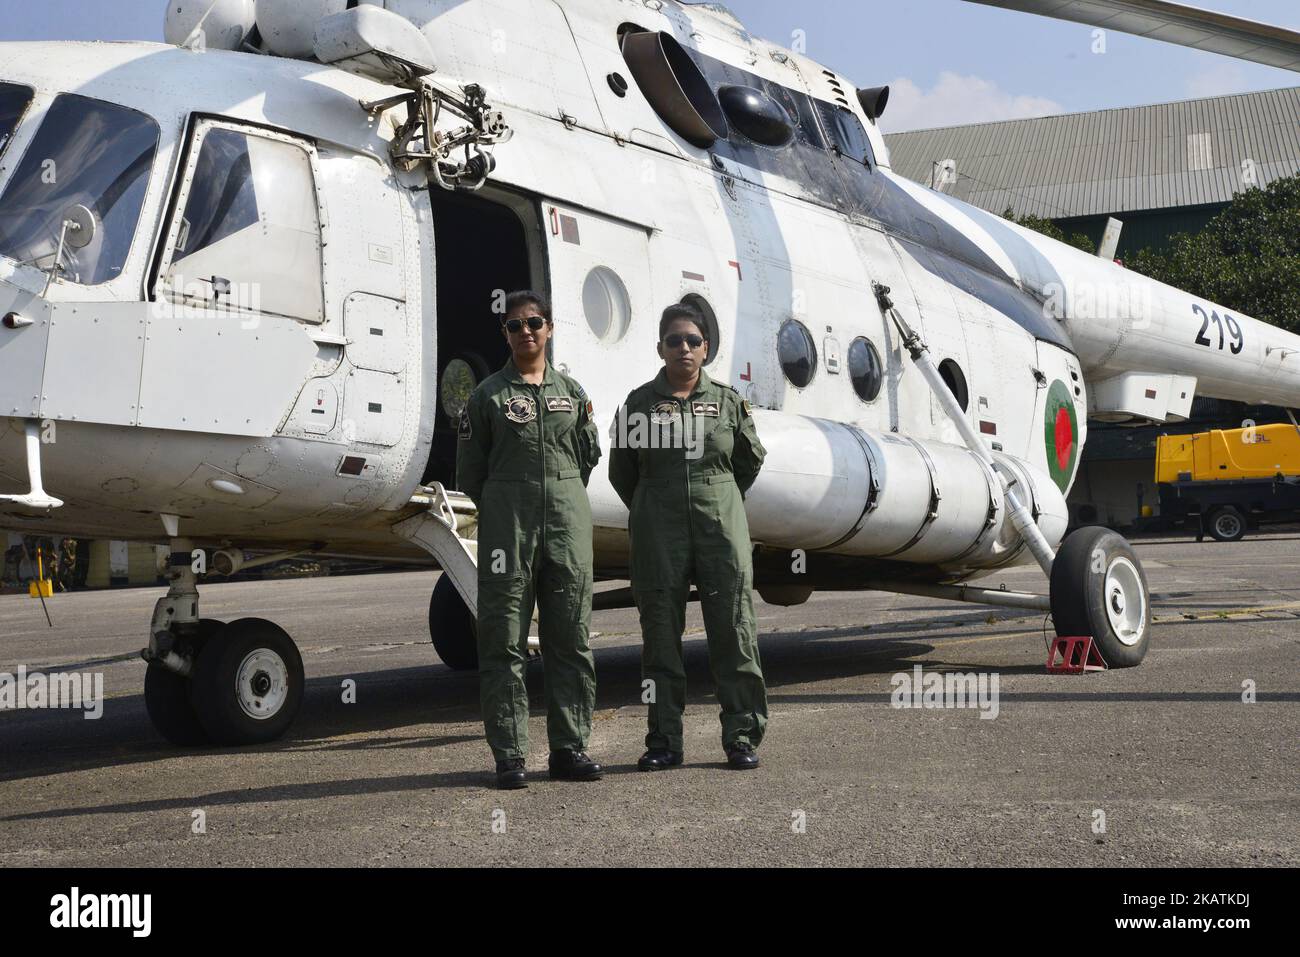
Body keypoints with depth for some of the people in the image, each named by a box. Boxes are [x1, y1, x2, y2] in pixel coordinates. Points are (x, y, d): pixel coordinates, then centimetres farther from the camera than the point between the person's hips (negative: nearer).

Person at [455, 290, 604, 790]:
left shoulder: (572, 392, 12)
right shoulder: (489, 394, 3)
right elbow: (469, 469, 5)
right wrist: (503, 511, 8)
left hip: (568, 523, 3)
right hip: (507, 526, -3)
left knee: (570, 638, 5)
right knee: (504, 641, -3)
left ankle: (569, 747, 13)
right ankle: (509, 755, 2)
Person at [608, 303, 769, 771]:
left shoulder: (728, 400, 6)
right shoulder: (639, 403, 3)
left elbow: (751, 459, 19)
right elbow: (621, 471, 13)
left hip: (721, 525, 0)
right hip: (658, 530, 0)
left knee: (733, 630, -2)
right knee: (660, 634, 2)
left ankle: (742, 737, 6)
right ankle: (664, 741, 10)